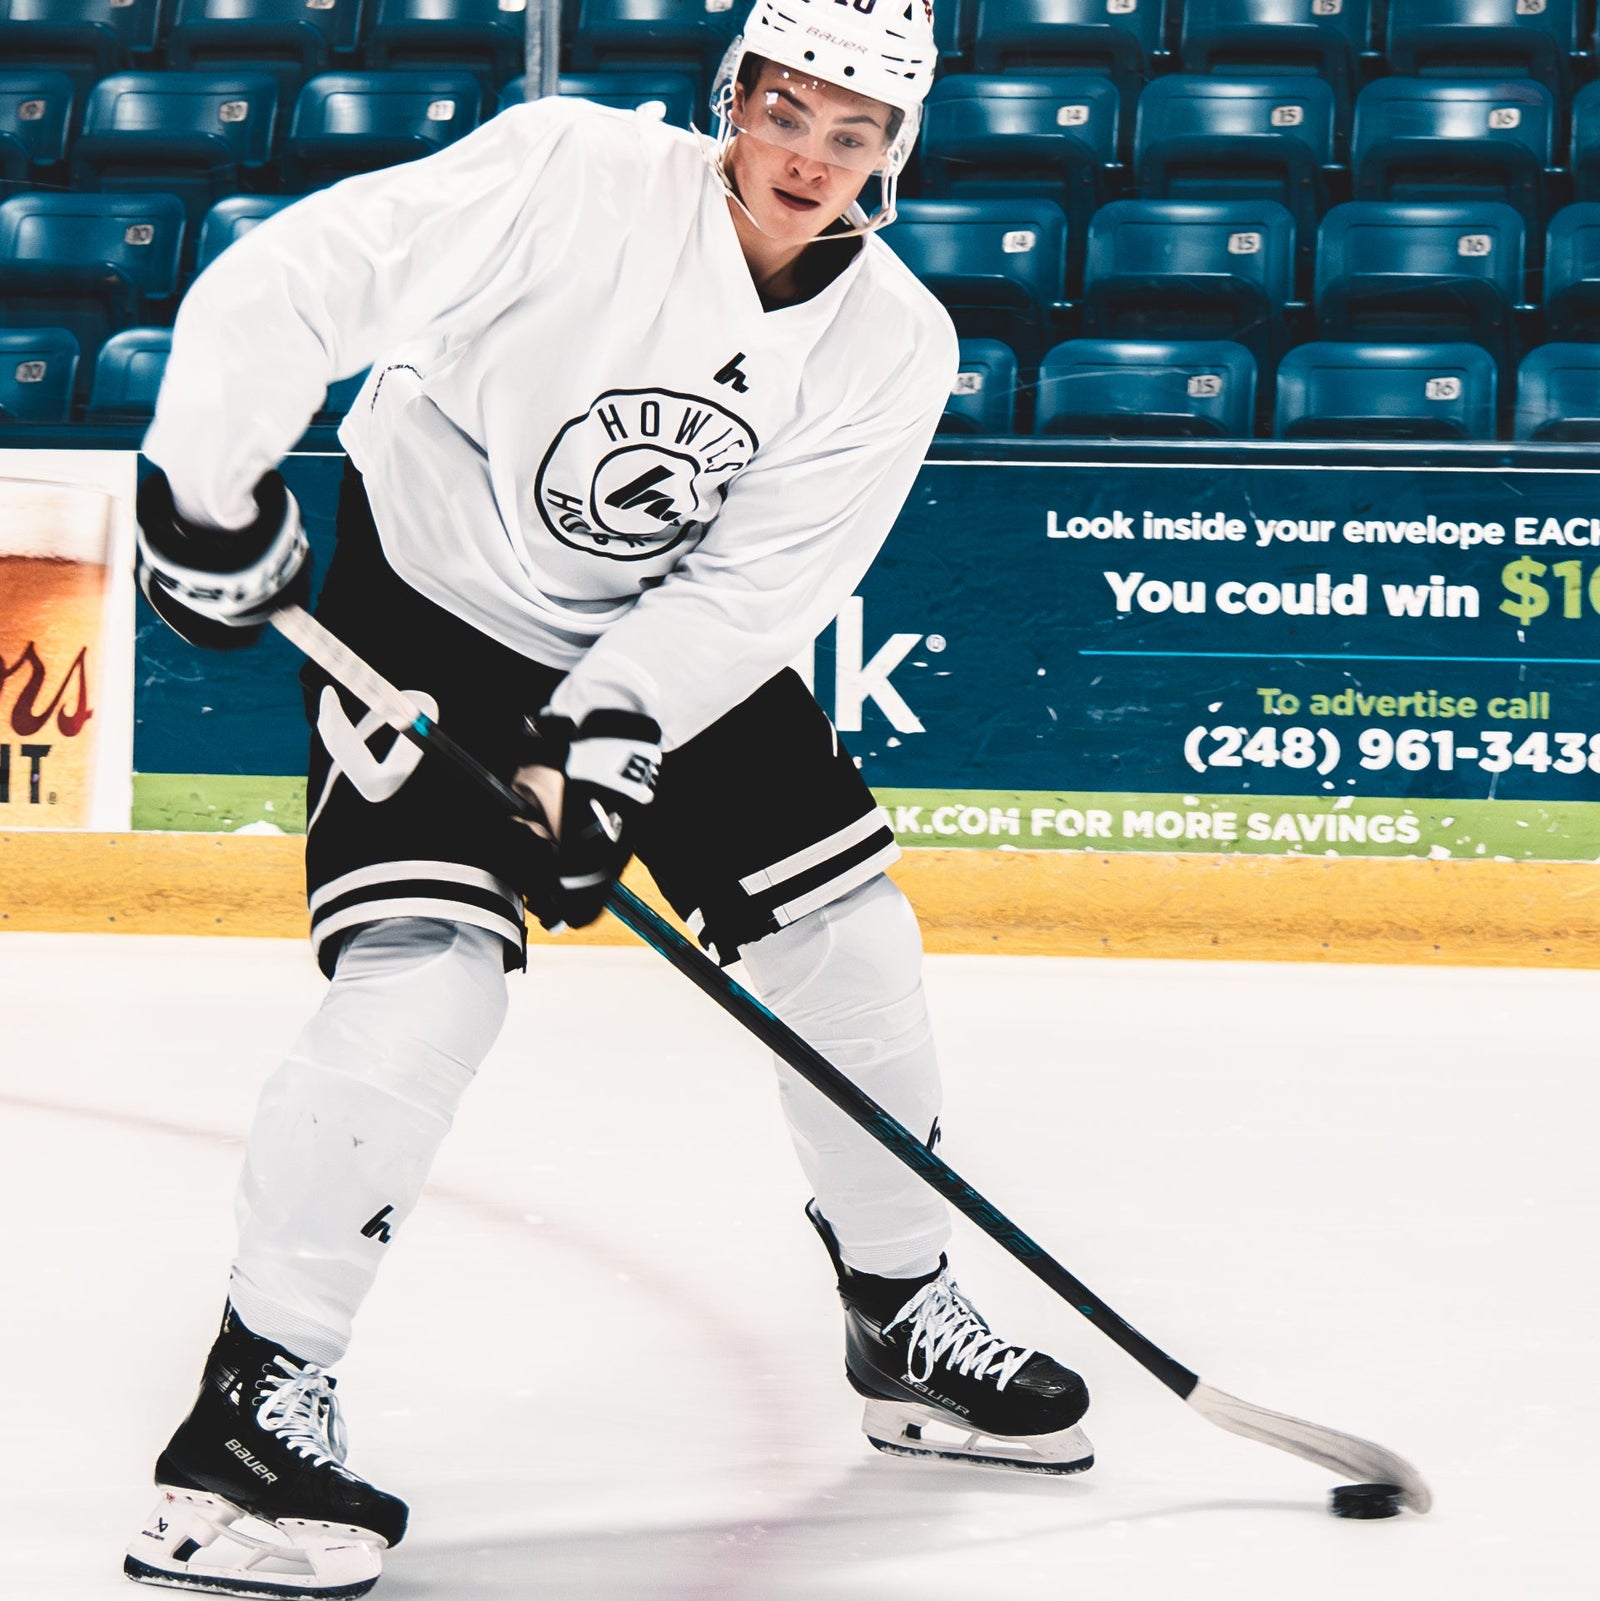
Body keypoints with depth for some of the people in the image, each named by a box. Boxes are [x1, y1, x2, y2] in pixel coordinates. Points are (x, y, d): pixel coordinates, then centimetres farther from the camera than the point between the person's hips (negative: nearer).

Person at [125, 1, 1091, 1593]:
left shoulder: (892, 346, -11)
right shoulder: (572, 177, -24)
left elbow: (756, 581, -16)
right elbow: (289, 283, -23)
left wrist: (609, 740, -27)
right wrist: (209, 495, -22)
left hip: (675, 650, 6)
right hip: (422, 610, -5)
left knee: (847, 940, 5)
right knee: (423, 985, -21)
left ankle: (904, 1318, 27)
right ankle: (253, 1407, -11)